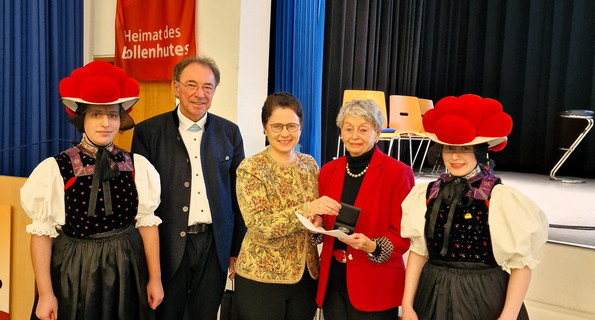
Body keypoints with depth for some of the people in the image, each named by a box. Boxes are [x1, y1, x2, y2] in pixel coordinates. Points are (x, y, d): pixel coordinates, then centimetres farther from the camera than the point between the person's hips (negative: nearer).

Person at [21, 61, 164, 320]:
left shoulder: (138, 166, -4)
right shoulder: (55, 169, -11)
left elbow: (147, 222, -1)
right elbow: (42, 233, -9)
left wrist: (155, 279, 2)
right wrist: (45, 294, -8)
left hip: (126, 272, 2)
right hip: (73, 276, -2)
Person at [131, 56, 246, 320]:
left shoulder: (229, 132, 4)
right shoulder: (148, 132, -3)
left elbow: (238, 194, 6)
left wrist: (238, 248, 6)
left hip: (215, 246, 2)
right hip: (168, 246, -2)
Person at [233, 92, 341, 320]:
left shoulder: (309, 164, 5)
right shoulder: (251, 169, -10)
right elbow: (259, 225, -20)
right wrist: (306, 210, -30)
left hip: (305, 275, 4)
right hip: (261, 278, -4)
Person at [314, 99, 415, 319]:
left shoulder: (398, 172, -7)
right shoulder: (329, 171, 6)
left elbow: (404, 235, -6)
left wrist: (373, 246, -23)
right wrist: (317, 223, -6)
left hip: (375, 285, -4)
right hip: (332, 281, 4)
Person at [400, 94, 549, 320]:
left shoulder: (502, 198, -13)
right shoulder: (427, 194, -2)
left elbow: (522, 264, -9)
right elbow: (418, 252, 3)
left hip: (483, 300, -3)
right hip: (433, 297, 3)